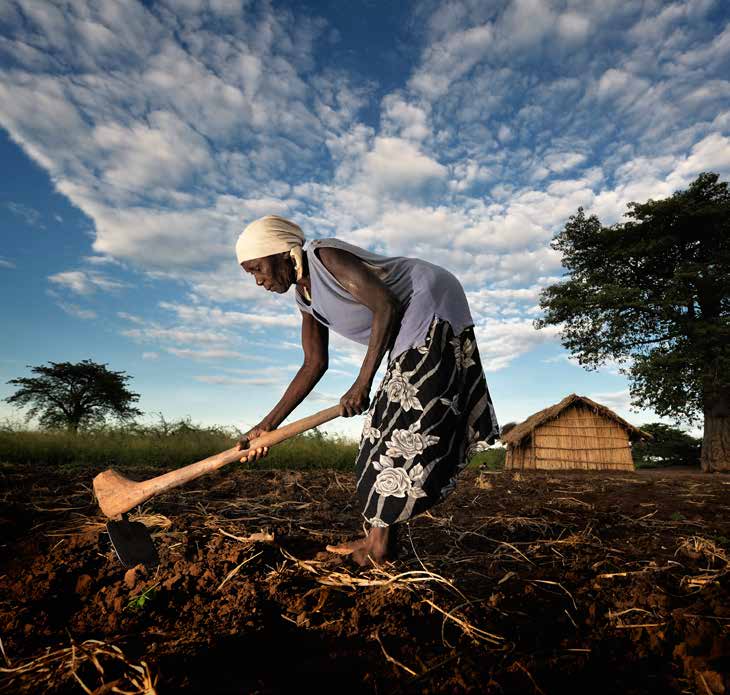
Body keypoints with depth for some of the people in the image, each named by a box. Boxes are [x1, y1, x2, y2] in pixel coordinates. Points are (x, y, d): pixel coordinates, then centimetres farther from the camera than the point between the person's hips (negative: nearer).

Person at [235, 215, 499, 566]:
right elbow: (314, 363, 5)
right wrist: (268, 424, 1)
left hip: (433, 309, -10)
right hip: (412, 329, 10)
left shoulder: (326, 255, -17)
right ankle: (380, 538, 12)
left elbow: (386, 306, -24)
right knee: (389, 422, 5)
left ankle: (379, 544, -2)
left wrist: (363, 382, -23)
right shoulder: (305, 296, 9)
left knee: (405, 424, -11)